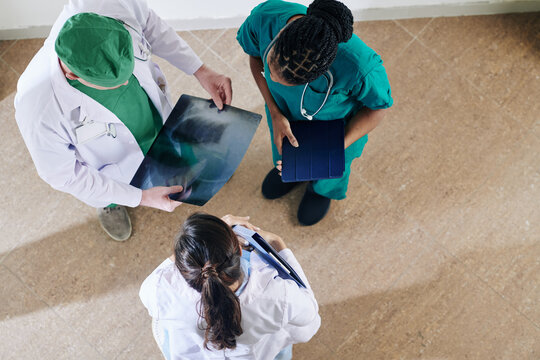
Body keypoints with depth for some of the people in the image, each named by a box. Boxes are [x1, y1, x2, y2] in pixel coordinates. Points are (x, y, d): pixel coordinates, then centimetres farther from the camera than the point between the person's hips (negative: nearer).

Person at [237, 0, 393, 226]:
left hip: (335, 123, -2)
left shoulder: (361, 68, -48)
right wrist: (275, 114, -22)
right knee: (283, 150, 36)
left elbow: (379, 107, -23)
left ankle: (323, 190, 70)